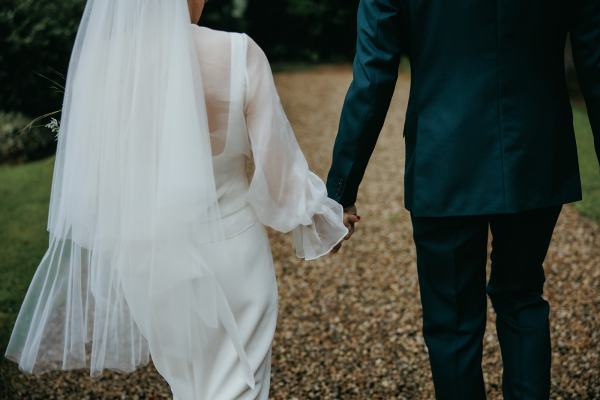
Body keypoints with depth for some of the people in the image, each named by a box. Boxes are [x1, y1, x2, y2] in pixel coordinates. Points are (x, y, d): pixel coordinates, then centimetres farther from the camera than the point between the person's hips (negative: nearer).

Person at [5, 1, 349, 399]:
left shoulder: (98, 60, -8)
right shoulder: (237, 53, -16)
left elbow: (87, 181, -1)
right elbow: (277, 163, -10)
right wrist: (323, 215, 10)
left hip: (146, 262, 4)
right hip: (229, 254, -4)